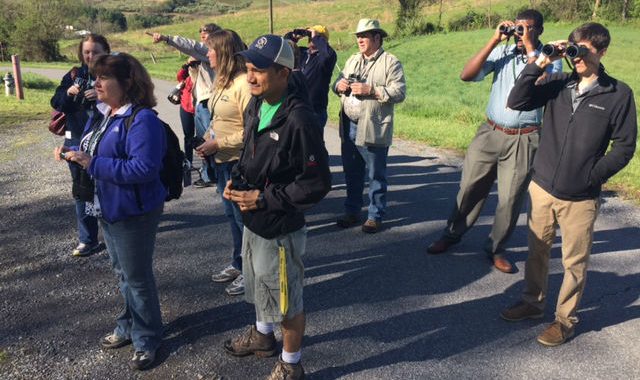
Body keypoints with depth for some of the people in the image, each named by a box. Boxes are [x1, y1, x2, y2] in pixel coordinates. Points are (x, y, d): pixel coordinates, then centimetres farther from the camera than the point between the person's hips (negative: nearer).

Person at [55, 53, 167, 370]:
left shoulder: (142, 120, -22)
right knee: (122, 273, 22)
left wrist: (92, 164, -29)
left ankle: (147, 340, 25)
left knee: (137, 277, 6)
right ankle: (129, 326, 41)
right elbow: (93, 154, 18)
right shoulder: (100, 113, 7)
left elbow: (143, 168, -32)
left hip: (133, 213, -9)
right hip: (106, 209, 9)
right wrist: (71, 152, -2)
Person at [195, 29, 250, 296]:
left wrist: (218, 144, -20)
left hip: (239, 162, -9)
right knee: (232, 214, 19)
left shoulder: (243, 83, -19)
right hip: (221, 161, 9)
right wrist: (208, 143, 0)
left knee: (243, 216, 4)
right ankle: (238, 264, 36)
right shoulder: (222, 81, 10)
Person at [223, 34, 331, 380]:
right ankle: (262, 334, 56)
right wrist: (236, 180, -2)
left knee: (286, 302, 12)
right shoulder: (255, 106, -1)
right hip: (252, 221, 8)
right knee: (258, 285, 29)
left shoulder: (299, 120, -26)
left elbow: (317, 184, -23)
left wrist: (263, 198, -21)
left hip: (279, 229, -8)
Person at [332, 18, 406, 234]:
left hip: (373, 129, -6)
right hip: (349, 127, 6)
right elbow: (337, 84, 18)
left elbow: (399, 93, -14)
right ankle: (352, 211, 30)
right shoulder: (352, 61, 15)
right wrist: (339, 85, -6)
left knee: (376, 175, 5)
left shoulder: (391, 63, -5)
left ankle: (375, 216, 17)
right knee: (352, 173, 16)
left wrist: (370, 89, -21)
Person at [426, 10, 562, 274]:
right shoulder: (502, 51, 3)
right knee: (469, 187, 10)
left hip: (524, 140, -2)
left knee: (510, 198, 5)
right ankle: (452, 234, 28)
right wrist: (494, 41, -10)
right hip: (490, 132, 2)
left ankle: (496, 249, 23)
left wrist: (530, 48, -16)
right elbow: (466, 75, -8)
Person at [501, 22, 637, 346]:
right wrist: (538, 65, -13)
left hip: (581, 198, -3)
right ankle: (533, 303, 37)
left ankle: (565, 319, 26)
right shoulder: (557, 84, 2)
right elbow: (517, 102, -8)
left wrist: (593, 175, -10)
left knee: (575, 261, 9)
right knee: (537, 250, 17)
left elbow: (624, 146, -3)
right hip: (542, 188, 3)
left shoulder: (618, 94, -5)